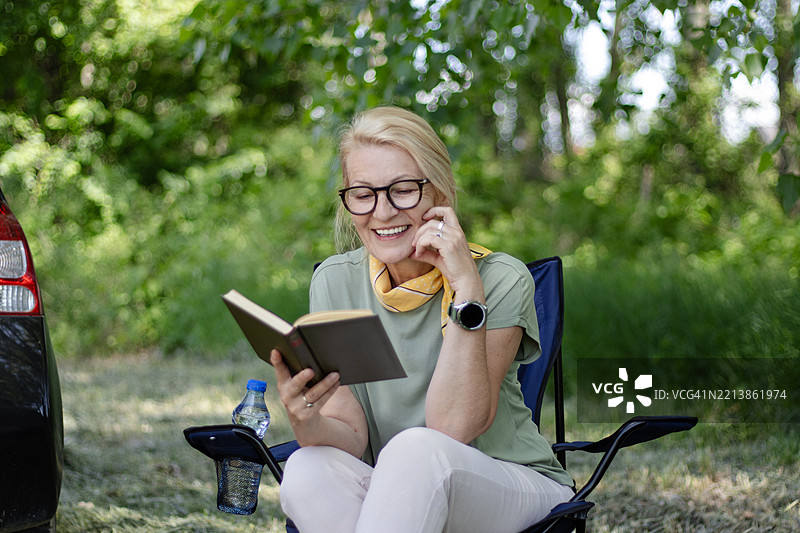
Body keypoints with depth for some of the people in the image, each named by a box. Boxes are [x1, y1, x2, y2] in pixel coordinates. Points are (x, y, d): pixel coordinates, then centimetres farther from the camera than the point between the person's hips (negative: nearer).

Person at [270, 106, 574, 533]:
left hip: (512, 487, -3)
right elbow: (349, 432, -6)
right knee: (307, 468, -30)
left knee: (414, 449, -36)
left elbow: (453, 428, -21)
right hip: (388, 494, 3)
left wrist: (467, 287, -24)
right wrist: (308, 424, -29)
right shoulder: (335, 282, -1)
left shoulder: (500, 279, -12)